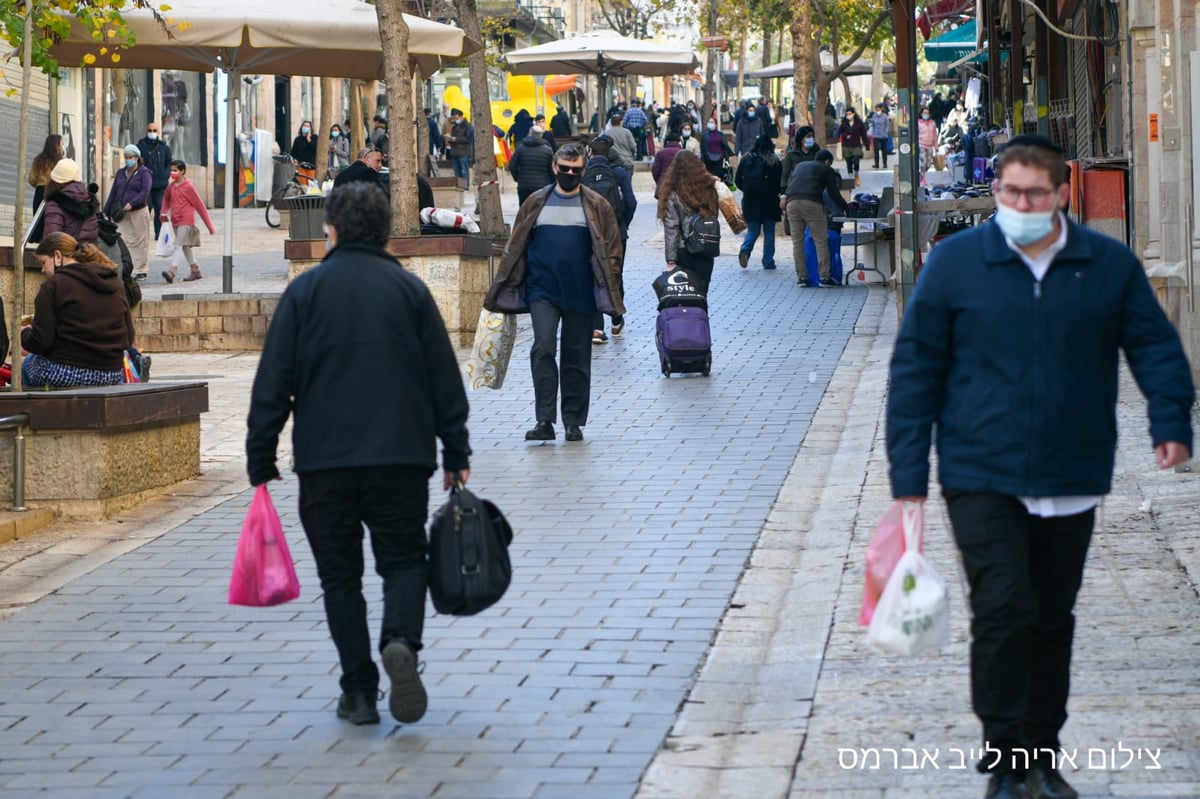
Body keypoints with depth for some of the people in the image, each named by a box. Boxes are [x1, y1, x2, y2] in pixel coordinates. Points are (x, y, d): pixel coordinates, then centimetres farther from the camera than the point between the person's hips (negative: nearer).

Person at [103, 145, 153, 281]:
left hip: (138, 212, -4)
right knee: (124, 242, -5)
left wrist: (131, 203, -24)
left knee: (140, 242, 2)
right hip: (121, 214, 4)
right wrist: (107, 211, 12)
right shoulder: (120, 173, 16)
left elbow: (145, 192, -13)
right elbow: (113, 192, 17)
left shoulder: (144, 173, -1)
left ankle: (141, 271, 10)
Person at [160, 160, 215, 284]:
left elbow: (200, 206, -8)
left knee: (179, 245, -18)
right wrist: (164, 212, 10)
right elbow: (166, 199, 30)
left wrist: (210, 226, -6)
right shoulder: (171, 186, 8)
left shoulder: (188, 187, -10)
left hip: (186, 221, -8)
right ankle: (195, 271, 23)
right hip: (175, 221, 8)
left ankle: (172, 271, -30)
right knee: (185, 247, 13)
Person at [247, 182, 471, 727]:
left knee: (340, 574, 8)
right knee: (403, 559, 10)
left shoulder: (305, 291, 1)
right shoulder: (409, 289, 5)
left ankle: (358, 689, 4)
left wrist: (260, 461, 3)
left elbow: (273, 381, -1)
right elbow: (444, 378, 5)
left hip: (323, 459, -1)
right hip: (402, 455, 1)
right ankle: (401, 641, -19)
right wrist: (456, 453, 12)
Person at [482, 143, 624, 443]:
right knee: (543, 348, -13)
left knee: (577, 357, 5)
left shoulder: (597, 206, 5)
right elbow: (516, 248, 11)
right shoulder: (536, 203, 8)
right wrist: (505, 289, 7)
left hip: (580, 294, 0)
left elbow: (611, 250, 6)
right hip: (543, 291, 0)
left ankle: (574, 422, 13)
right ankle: (545, 420, -14)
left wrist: (610, 289, -3)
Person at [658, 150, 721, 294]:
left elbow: (671, 229, -11)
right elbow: (714, 219, 10)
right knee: (701, 294, 10)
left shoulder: (673, 195, -11)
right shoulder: (708, 189, 0)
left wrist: (671, 261, -10)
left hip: (685, 253, -4)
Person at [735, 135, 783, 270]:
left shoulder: (746, 160, 1)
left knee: (752, 230, 10)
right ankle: (768, 261, 8)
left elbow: (737, 180, 3)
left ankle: (745, 249, -19)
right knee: (769, 231, 9)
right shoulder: (775, 162, -5)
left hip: (750, 201, 2)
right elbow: (780, 182, -7)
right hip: (769, 202, -2)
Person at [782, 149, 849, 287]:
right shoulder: (827, 170, 16)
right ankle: (825, 276, -4)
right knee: (821, 241, 0)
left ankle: (801, 276, 6)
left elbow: (789, 182, 21)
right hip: (812, 203, -4)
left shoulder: (799, 166, 31)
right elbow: (834, 193, 14)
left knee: (797, 242, 8)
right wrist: (846, 209, 23)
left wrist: (785, 196, 16)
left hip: (792, 203, 4)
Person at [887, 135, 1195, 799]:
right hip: (981, 477, -3)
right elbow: (915, 370, 0)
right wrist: (909, 477, -3)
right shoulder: (954, 263, -3)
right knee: (1003, 610, -14)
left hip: (1071, 481, 3)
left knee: (1051, 619, 13)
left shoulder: (1111, 265, 1)